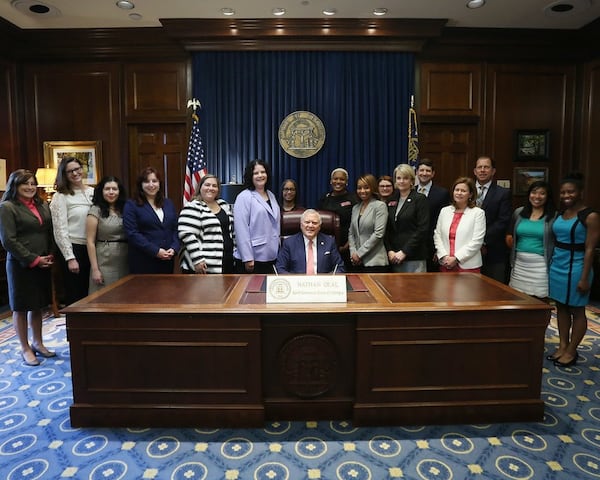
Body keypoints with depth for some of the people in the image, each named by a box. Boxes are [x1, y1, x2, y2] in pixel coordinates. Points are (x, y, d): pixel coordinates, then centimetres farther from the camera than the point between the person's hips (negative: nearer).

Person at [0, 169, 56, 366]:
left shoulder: (43, 205, 11)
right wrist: (33, 259, -14)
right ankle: (25, 349, 18)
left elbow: (50, 233, 14)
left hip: (43, 264, 6)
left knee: (38, 305, 14)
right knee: (21, 307, 6)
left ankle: (37, 343, 28)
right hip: (20, 265, -5)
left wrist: (50, 256, 2)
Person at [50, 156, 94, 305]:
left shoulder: (93, 192, 8)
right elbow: (60, 230, -8)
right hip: (73, 248, -4)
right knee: (75, 297, 5)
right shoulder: (60, 197, -4)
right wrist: (70, 258, -13)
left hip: (93, 248, 4)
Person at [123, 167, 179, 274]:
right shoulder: (131, 205, 0)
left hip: (167, 261, 4)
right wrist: (155, 251, -17)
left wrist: (174, 248, -6)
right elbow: (132, 233, -10)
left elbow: (175, 229, 12)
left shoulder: (168, 204, 14)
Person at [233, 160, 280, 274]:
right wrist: (247, 258, -18)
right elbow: (242, 230, -14)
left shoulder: (271, 195, 13)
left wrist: (278, 250, 14)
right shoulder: (244, 197, -9)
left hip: (271, 257, 7)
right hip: (252, 258, -6)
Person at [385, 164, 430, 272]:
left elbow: (423, 229, -10)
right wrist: (389, 251, -2)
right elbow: (388, 230, 12)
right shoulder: (392, 201, 13)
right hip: (394, 258, 5)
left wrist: (404, 251, -13)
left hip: (414, 258, -5)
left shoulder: (420, 199, -2)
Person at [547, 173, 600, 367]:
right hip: (557, 266, 6)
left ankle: (571, 351, 17)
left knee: (576, 310, 6)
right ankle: (562, 346, 25)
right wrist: (552, 264, 6)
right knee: (561, 307, 13)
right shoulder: (561, 213, 9)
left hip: (575, 268, -6)